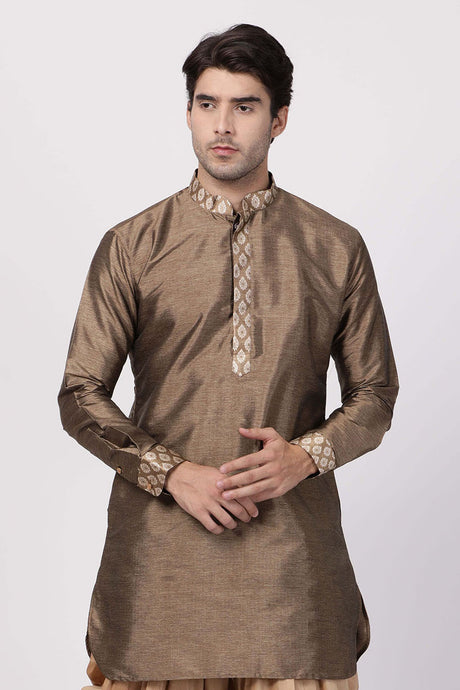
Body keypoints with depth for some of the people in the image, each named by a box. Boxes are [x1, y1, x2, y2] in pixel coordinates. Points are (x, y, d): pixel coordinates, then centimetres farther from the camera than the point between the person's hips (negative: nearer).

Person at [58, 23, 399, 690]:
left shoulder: (337, 248, 6)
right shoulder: (131, 246, 3)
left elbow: (375, 395, 10)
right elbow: (81, 396, 3)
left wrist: (306, 454, -9)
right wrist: (173, 472, -10)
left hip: (294, 542, 1)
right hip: (159, 543, 0)